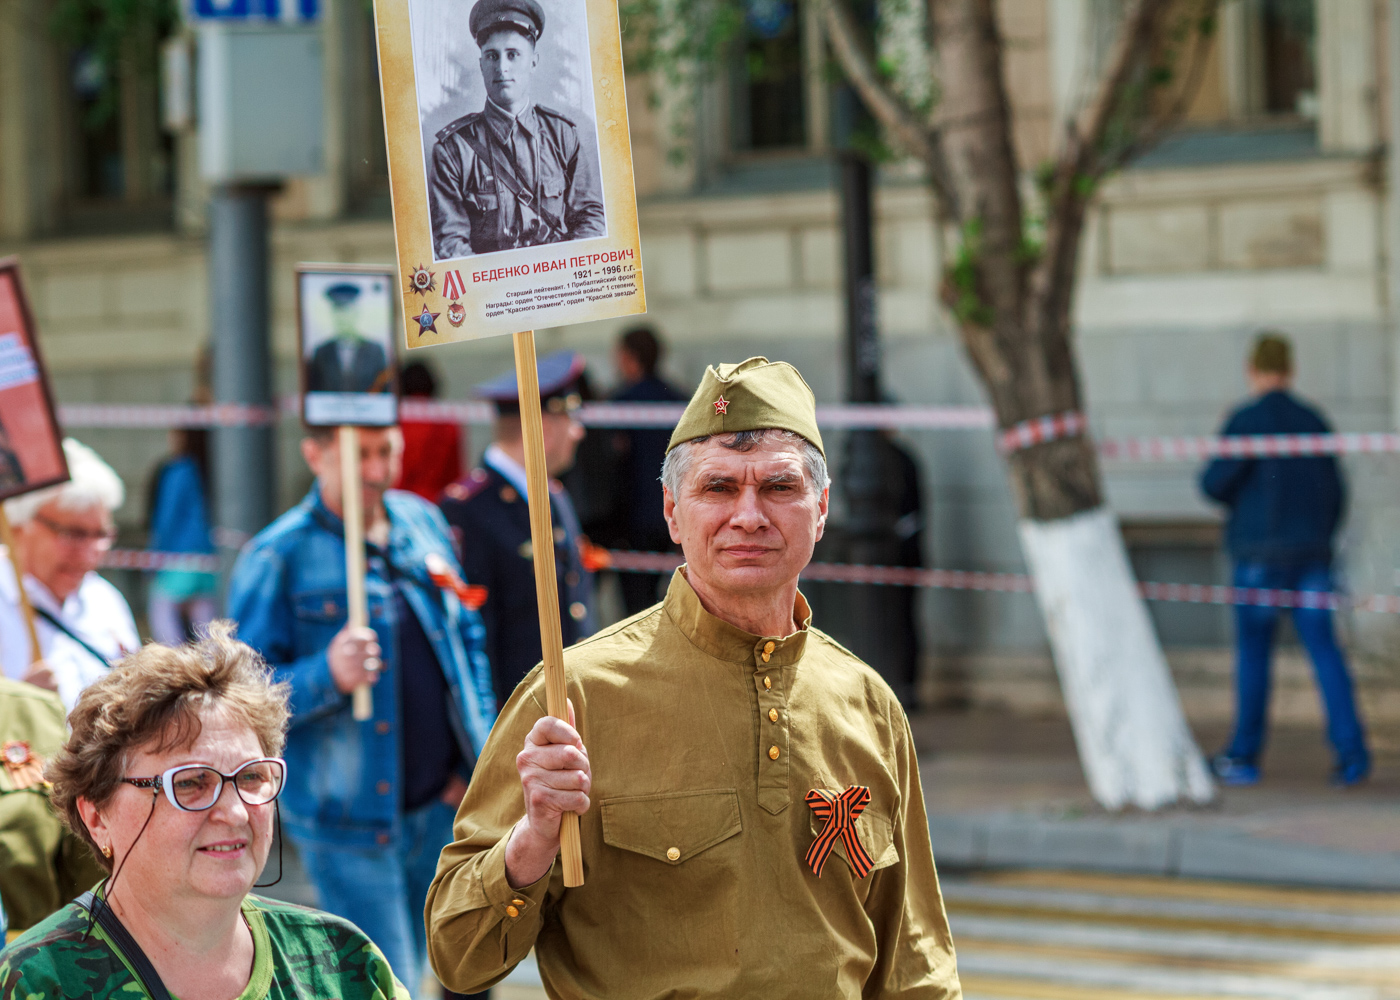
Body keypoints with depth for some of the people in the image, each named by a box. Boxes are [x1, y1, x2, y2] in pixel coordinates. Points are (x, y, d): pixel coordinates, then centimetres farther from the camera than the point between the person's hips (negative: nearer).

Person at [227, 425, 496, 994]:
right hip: (349, 819, -6)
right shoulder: (277, 558, -11)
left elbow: (467, 637, 19)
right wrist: (327, 675, -30)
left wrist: (479, 755, 11)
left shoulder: (423, 524, 7)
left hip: (441, 805, 6)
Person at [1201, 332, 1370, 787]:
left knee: (1253, 651, 5)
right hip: (1311, 554, 4)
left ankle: (1244, 757, 13)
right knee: (1323, 648, 1)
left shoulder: (1247, 420, -8)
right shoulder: (1314, 422, 9)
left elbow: (1216, 483, -12)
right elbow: (1335, 496, 13)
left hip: (1261, 551, -4)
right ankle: (1351, 751, -11)